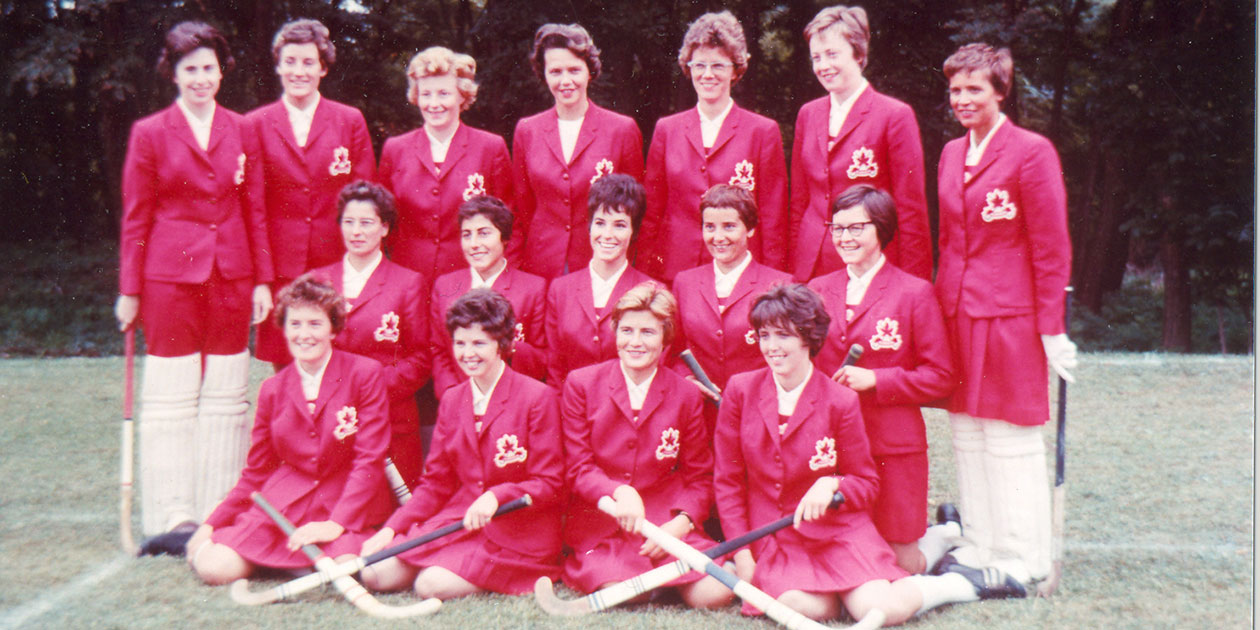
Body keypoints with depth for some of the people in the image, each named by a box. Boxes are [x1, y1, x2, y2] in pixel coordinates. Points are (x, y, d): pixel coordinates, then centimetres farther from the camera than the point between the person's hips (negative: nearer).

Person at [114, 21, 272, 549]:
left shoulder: (241, 130, 8)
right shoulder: (150, 133, 1)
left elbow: (255, 209, 9)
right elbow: (135, 218, 2)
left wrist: (263, 280, 5)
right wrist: (129, 290, 0)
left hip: (231, 275, 3)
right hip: (170, 276, -3)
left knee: (226, 395, 6)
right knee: (171, 396, 1)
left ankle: (220, 514, 15)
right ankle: (172, 519, 8)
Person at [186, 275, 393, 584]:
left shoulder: (365, 373, -3)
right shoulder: (272, 390, 9)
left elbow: (370, 460, -8)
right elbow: (256, 471, 15)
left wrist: (336, 524, -18)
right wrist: (212, 524, 7)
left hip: (347, 504, -2)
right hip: (282, 505, 2)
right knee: (214, 568, -18)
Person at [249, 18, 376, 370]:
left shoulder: (350, 121, 8)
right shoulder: (257, 124, 8)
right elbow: (253, 203, 7)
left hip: (337, 260, 0)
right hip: (280, 262, 0)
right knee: (284, 369, 2)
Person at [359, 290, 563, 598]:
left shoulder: (538, 397, -9)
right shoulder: (451, 400, 11)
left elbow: (550, 484, -9)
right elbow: (436, 483, 13)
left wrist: (496, 497, -25)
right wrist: (392, 529, 0)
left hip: (518, 532, -6)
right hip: (458, 518, 6)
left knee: (431, 586, -23)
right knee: (375, 574, -9)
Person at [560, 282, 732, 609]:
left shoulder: (685, 395, 4)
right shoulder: (581, 384, 0)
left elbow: (700, 476, 8)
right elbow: (578, 468, -2)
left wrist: (681, 523, -12)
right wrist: (619, 493, -22)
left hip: (665, 521, 2)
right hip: (600, 519, -2)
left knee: (715, 593, -19)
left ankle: (660, 571, 11)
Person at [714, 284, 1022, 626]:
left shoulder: (840, 401, -6)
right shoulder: (740, 390, -2)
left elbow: (867, 483, 3)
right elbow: (728, 480, 5)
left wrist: (832, 485, -20)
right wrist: (741, 553, -1)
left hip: (836, 529, -1)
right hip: (769, 536, 1)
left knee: (882, 611, -21)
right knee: (807, 608, -29)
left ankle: (967, 583, 7)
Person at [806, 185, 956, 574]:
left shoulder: (915, 293, -4)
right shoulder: (818, 290, 8)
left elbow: (941, 377, -6)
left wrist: (875, 379, -16)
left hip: (893, 446, -4)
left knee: (899, 565, 4)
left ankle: (943, 538, 35)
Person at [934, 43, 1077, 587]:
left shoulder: (1031, 152, -8)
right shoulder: (952, 154, 13)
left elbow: (1052, 250, -9)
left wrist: (1052, 331, -10)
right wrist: (942, 300, 13)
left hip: (1009, 317, -7)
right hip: (957, 314, 7)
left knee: (1011, 440, 1)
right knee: (967, 438, 11)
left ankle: (1022, 560, 12)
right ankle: (978, 547, 22)